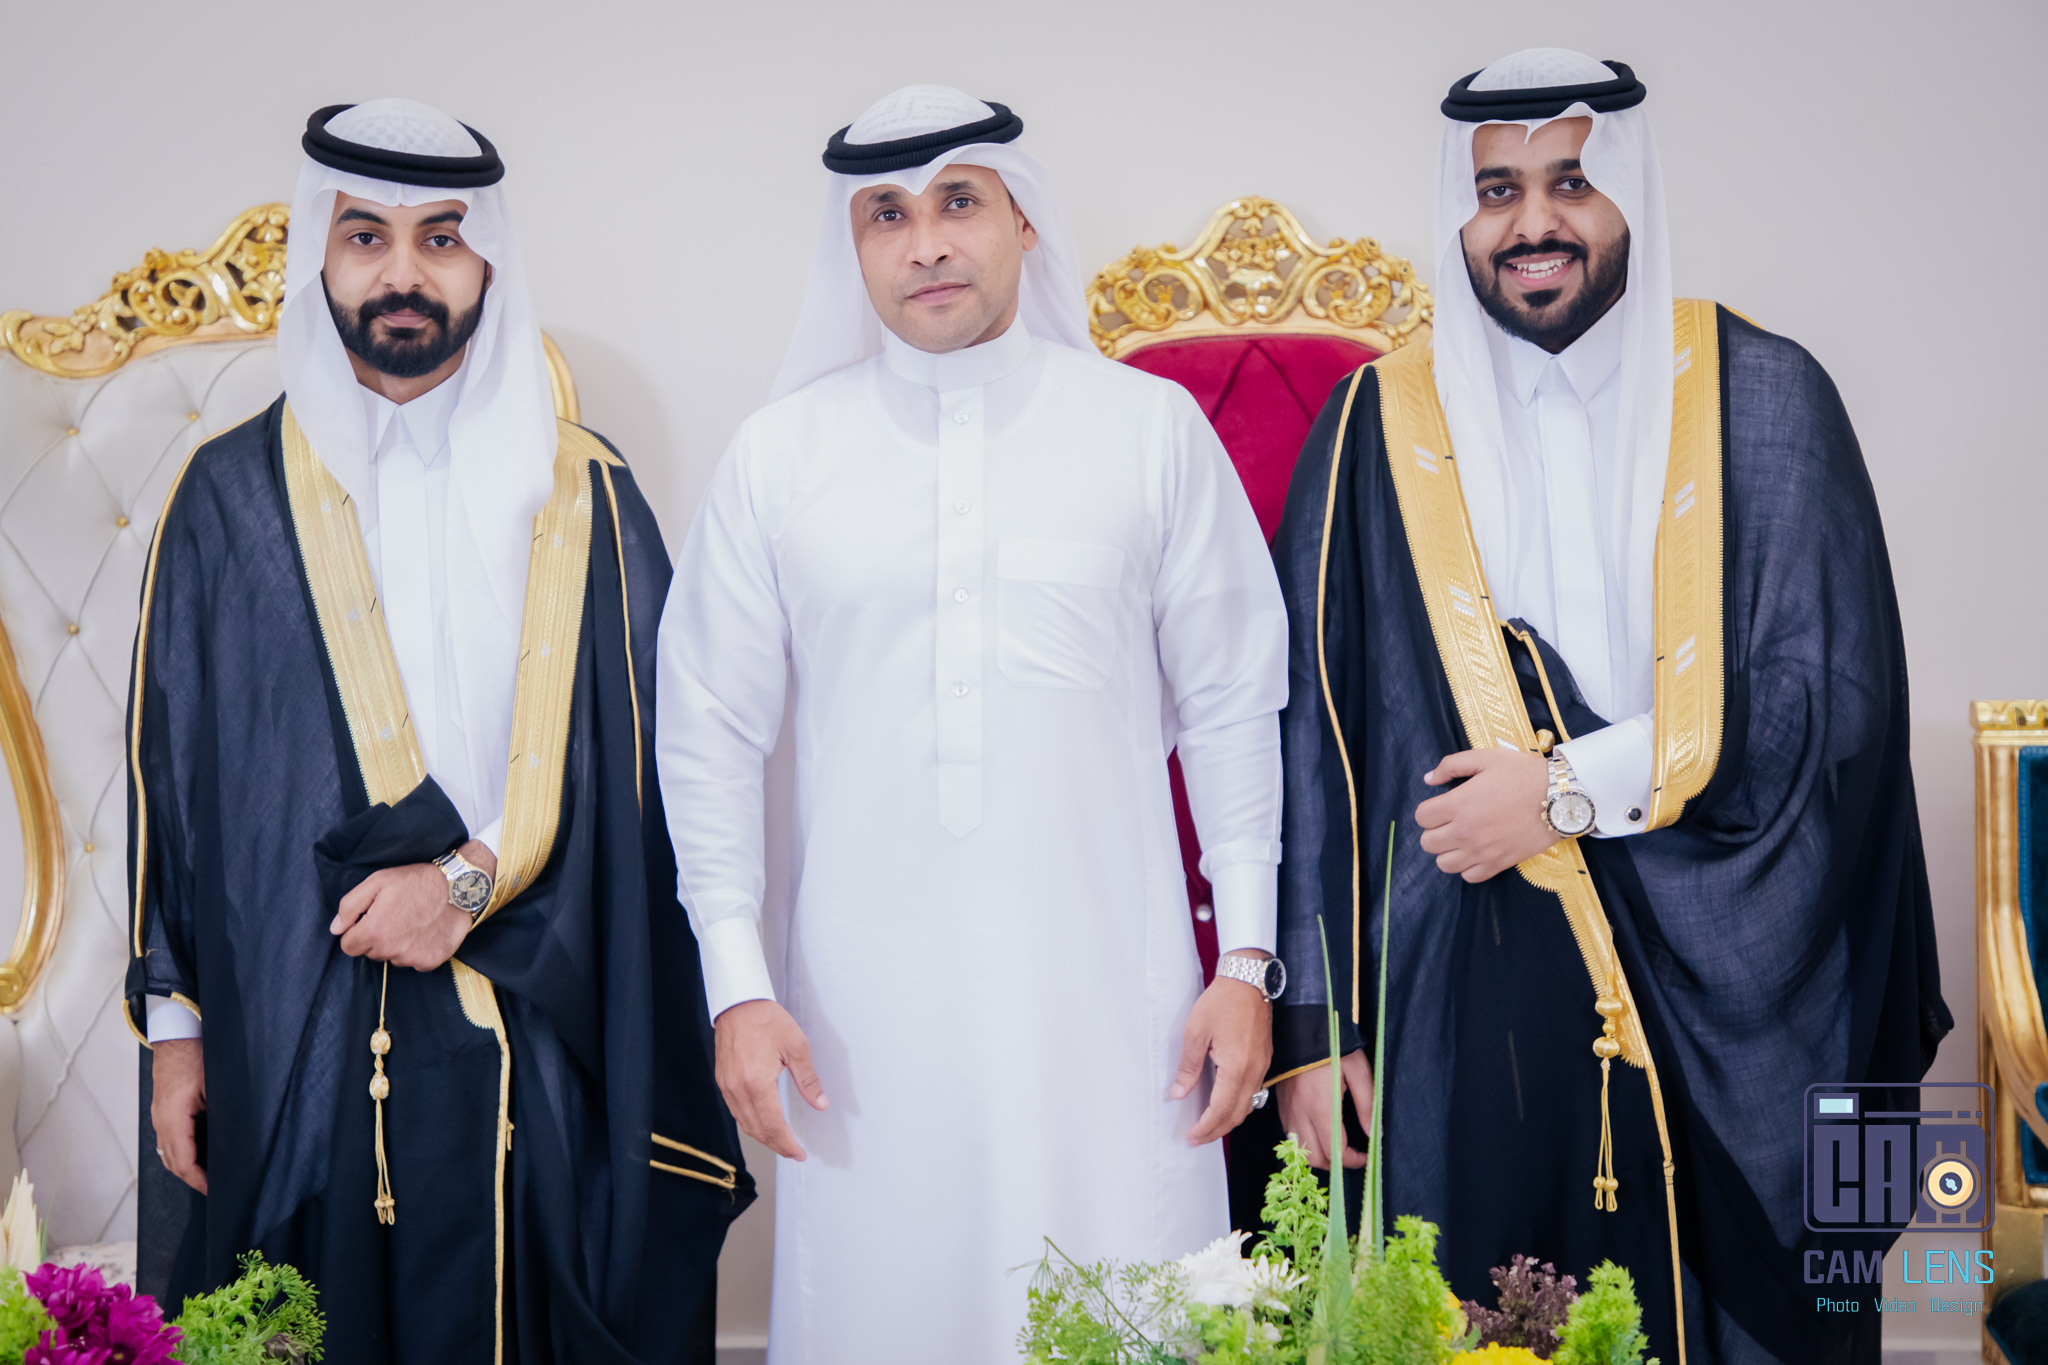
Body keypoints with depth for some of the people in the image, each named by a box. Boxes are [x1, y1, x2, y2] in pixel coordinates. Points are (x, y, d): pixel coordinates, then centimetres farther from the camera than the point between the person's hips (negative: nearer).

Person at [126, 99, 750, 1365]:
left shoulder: (582, 491, 5)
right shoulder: (232, 497, 6)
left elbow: (642, 756, 0)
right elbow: (170, 769, 7)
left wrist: (478, 876, -12)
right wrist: (175, 1027, 4)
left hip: (551, 1051, 0)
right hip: (295, 1052, 0)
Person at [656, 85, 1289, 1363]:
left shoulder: (1153, 428, 3)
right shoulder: (778, 454, 5)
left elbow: (1233, 707, 6)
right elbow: (711, 735, 8)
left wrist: (1247, 960, 2)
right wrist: (737, 986, 2)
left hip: (1109, 1003, 0)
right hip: (867, 1013, 1)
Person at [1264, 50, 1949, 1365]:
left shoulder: (1762, 401, 2)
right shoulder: (1380, 428, 3)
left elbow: (1831, 700, -4)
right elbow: (1311, 736, 1)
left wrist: (1568, 788, -10)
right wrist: (1309, 1022, -2)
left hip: (1726, 995, 0)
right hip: (1465, 997, 0)